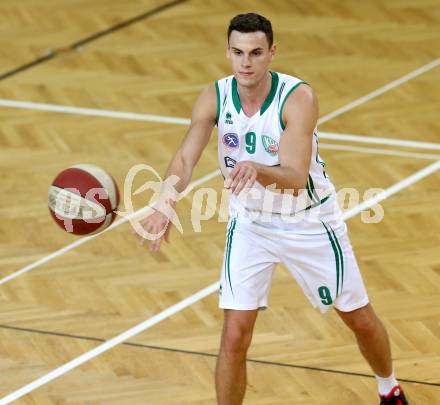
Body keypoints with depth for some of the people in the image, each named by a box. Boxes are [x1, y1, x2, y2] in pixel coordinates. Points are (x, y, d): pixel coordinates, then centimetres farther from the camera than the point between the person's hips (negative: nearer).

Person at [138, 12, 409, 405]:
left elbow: (296, 177, -37)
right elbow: (185, 158, -28)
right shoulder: (215, 97, -17)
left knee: (361, 320, 13)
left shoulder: (299, 97, -28)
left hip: (309, 221, -2)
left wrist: (257, 170, -58)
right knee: (235, 336, -10)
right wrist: (166, 201, -49)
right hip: (249, 222, 2)